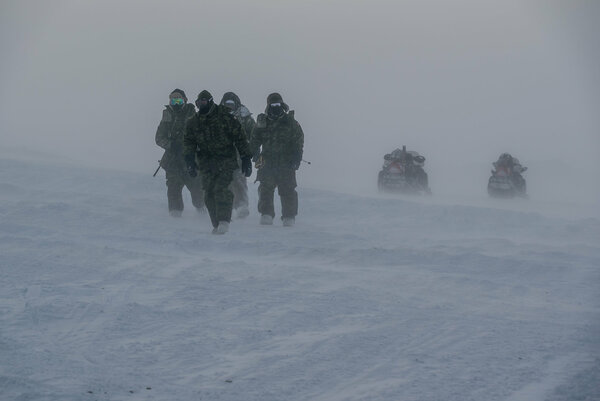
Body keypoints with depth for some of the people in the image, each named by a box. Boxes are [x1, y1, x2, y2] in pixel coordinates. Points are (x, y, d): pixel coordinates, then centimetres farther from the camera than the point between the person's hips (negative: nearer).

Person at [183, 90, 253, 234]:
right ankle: (216, 224, 11)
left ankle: (224, 221, -20)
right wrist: (190, 160, -10)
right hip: (206, 164, 4)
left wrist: (246, 159, -2)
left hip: (226, 161, -4)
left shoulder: (224, 116, -4)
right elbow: (189, 142, 7)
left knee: (222, 190, -19)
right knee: (209, 194, 2)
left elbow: (240, 138, 0)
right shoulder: (193, 122, 8)